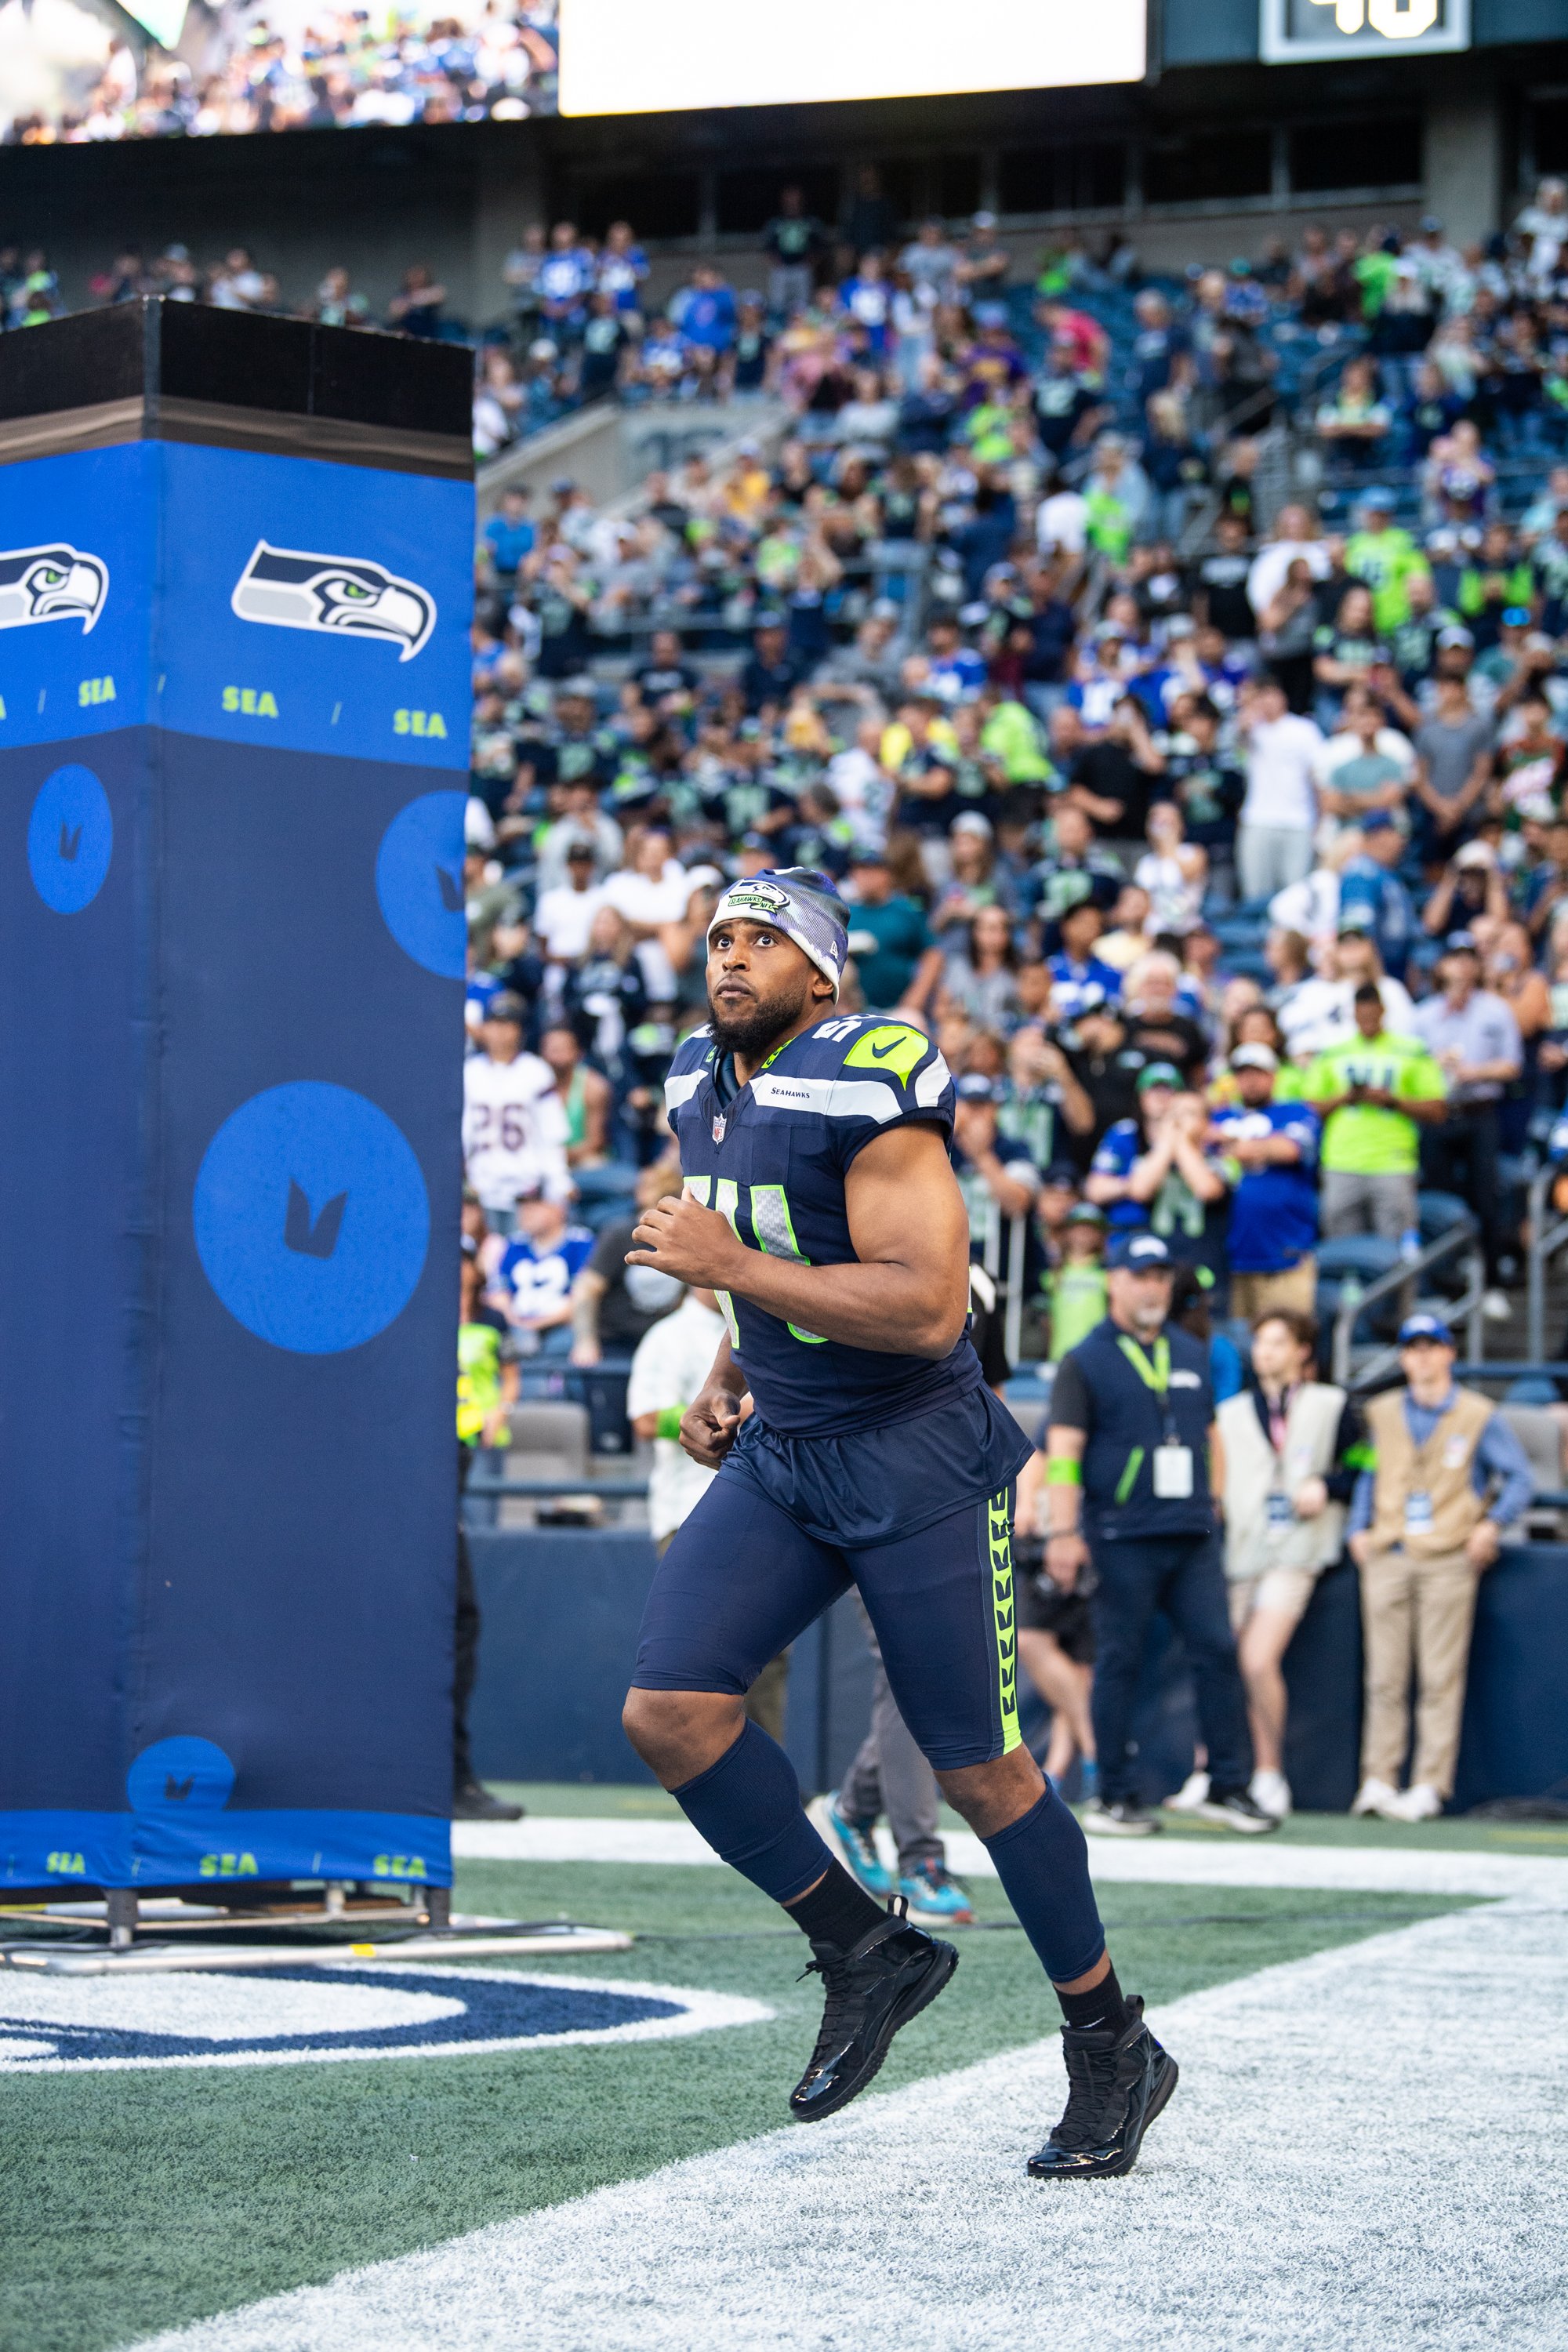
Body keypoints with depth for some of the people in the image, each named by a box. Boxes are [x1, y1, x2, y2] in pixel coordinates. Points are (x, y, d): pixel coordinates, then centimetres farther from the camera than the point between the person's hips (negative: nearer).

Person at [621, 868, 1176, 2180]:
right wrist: (727, 1377, 9)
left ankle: (1113, 2048, 18)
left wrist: (729, 1266, -25)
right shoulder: (707, 1084, 8)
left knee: (979, 1772, 0)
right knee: (671, 1712, -10)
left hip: (917, 1460, -7)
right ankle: (867, 1952, 8)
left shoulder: (868, 1089, -19)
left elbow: (927, 1307, -26)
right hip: (779, 1457, 7)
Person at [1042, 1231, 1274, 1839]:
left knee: (1217, 1652, 0)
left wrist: (1214, 1506, 17)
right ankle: (1115, 1797, 6)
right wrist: (1064, 1534, -14)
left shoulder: (1191, 1353, 16)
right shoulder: (1086, 1361, 0)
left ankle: (1228, 1787, 6)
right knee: (1119, 1663, -1)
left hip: (1194, 1538, 5)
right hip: (1122, 1539, -5)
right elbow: (1063, 1450, -7)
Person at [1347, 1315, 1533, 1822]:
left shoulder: (1479, 1416, 4)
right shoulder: (1381, 1414, 13)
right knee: (1385, 1677, 1)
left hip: (1449, 1559, -3)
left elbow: (1520, 1478, 5)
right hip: (1388, 1557, 3)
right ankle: (1377, 1781, 4)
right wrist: (1358, 1530, 8)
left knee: (1441, 1677, -6)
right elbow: (1364, 1475, 20)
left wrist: (1493, 1525, -8)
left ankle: (1430, 1786, -5)